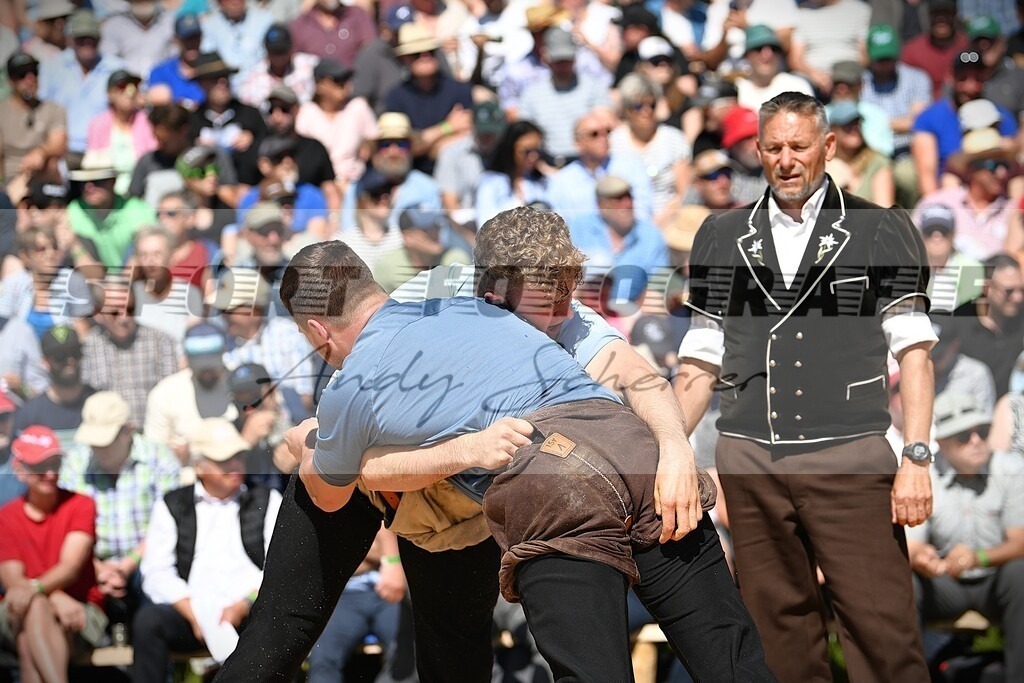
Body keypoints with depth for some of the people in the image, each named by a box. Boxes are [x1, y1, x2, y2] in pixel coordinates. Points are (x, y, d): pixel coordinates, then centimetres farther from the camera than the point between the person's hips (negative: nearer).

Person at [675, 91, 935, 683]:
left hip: (849, 457, -3)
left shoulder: (883, 232, 6)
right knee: (783, 629, 5)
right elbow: (701, 365, 18)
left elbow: (913, 351, 1)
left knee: (882, 627, -10)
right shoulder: (721, 238, 15)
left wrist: (917, 458, -8)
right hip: (749, 459, 3)